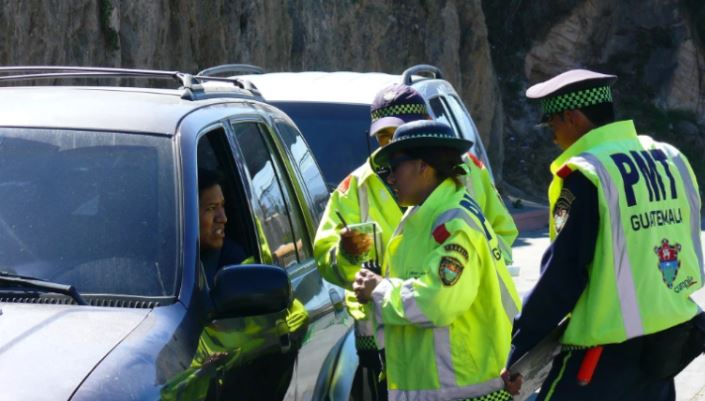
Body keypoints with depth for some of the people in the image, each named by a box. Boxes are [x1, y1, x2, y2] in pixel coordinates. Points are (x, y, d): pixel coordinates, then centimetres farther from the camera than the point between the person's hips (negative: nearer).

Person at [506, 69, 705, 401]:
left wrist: (518, 347, -6)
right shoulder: (670, 160, 7)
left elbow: (561, 276, -14)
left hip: (607, 356, -8)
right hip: (669, 344, 8)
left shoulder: (585, 175, -14)